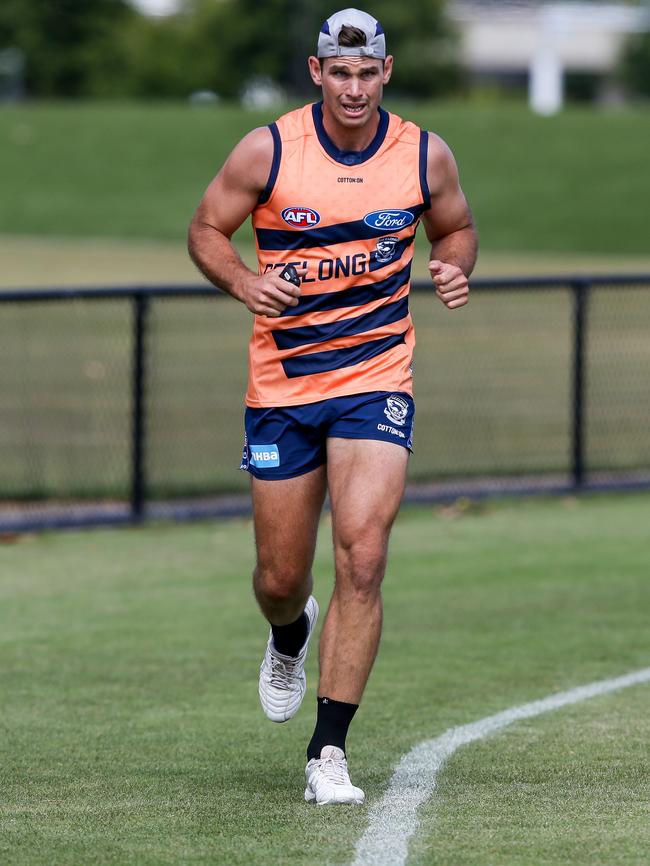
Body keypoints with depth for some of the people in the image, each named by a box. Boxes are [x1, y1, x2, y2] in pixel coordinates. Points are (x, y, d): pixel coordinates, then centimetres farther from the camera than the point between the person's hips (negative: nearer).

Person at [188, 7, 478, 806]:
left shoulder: (424, 156, -2)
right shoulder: (268, 151, -7)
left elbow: (455, 228, 16)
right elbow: (206, 229, 3)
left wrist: (454, 268, -6)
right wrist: (244, 282, -17)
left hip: (376, 379, 0)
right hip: (282, 381, 0)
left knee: (361, 559, -17)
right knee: (280, 578, 8)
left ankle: (329, 752, -12)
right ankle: (289, 638, 49)